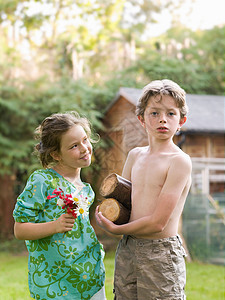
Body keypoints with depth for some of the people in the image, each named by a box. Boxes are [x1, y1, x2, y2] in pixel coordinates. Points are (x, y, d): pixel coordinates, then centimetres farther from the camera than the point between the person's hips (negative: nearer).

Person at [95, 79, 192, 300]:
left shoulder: (180, 161, -13)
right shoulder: (135, 156, 9)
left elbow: (158, 223, -17)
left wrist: (115, 229, -6)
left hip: (161, 255, -6)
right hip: (126, 250, 6)